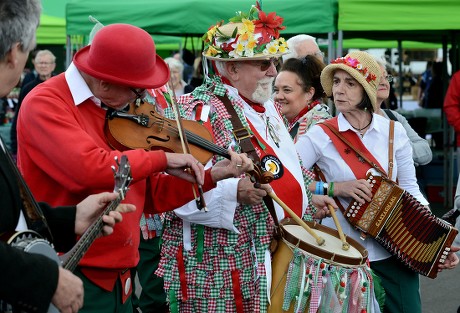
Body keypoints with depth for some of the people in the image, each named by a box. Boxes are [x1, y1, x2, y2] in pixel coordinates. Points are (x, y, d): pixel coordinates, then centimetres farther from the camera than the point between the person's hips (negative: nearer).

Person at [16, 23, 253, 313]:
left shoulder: (121, 110, 8)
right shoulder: (46, 103, -14)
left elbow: (152, 195, 14)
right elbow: (89, 168, -31)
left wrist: (214, 175, 2)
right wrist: (162, 158, -18)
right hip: (71, 280, -7)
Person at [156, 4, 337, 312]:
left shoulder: (268, 108, 13)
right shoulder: (199, 109, -15)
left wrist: (309, 199, 16)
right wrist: (233, 191, -30)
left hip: (273, 252, 8)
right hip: (221, 259, -8)